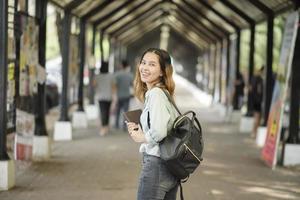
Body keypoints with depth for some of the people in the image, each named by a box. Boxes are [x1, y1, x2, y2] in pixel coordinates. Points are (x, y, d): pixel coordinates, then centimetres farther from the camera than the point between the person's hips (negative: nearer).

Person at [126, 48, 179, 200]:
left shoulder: (155, 93, -15)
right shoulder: (164, 93, 13)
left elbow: (158, 132, -26)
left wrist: (141, 138, -8)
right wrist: (140, 129, 9)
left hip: (156, 165, -10)